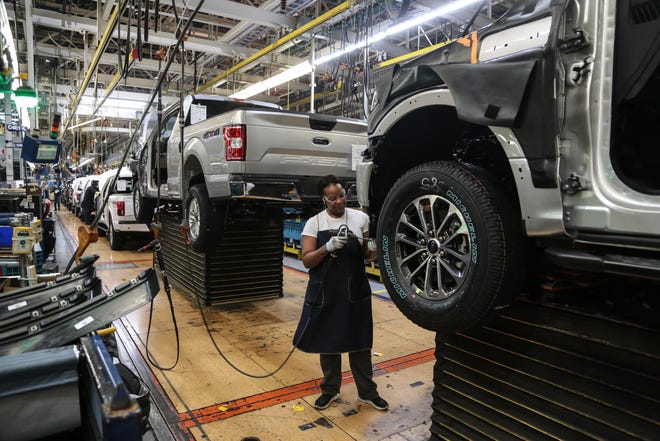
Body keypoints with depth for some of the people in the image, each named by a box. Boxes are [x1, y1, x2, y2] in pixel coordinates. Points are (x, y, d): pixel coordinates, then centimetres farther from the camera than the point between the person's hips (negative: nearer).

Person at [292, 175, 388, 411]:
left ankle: (367, 391, 28)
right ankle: (330, 390, 32)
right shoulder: (314, 223, -2)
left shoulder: (361, 218, 1)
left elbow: (367, 254, 6)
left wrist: (374, 251, -17)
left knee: (360, 343, 10)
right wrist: (328, 247, -23)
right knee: (327, 343, 13)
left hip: (355, 292, 0)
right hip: (325, 294, 0)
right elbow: (307, 260, -6)